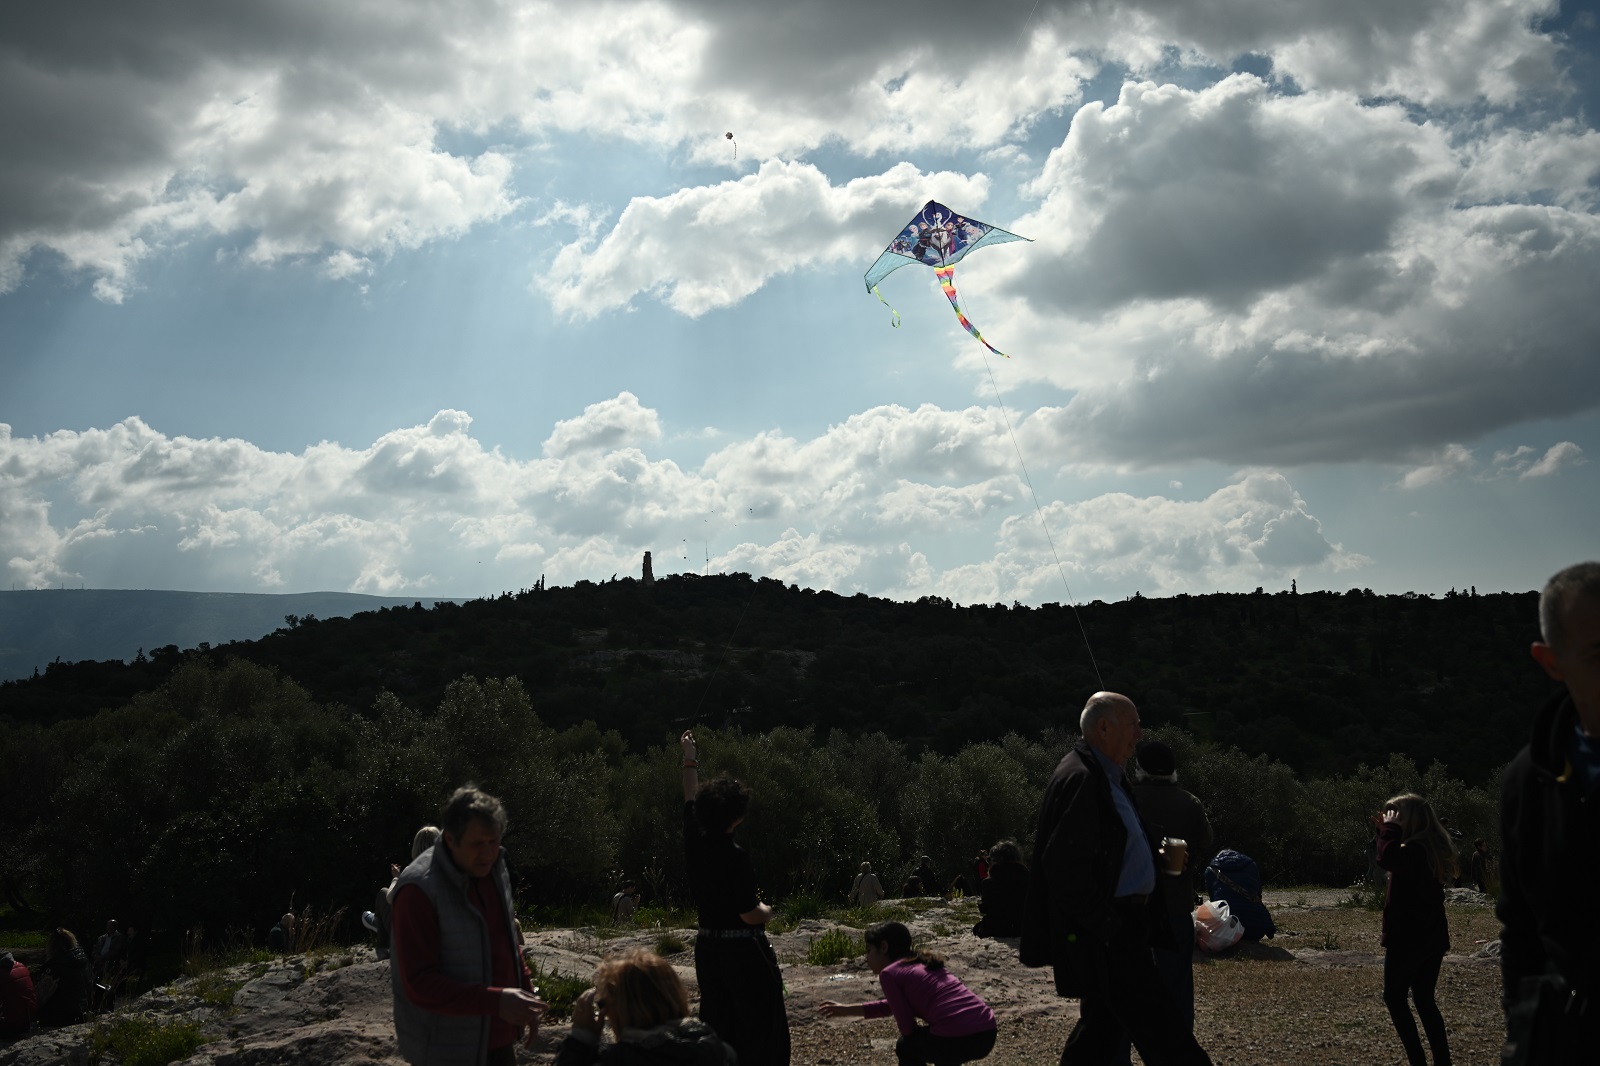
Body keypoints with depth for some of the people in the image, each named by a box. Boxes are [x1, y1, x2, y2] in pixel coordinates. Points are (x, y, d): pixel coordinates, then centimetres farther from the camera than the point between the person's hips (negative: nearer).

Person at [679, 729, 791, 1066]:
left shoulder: (696, 844, -1)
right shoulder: (736, 857, -21)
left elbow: (690, 801, 17)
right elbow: (749, 914, -21)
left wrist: (690, 760, 30)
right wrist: (767, 911, 2)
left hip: (708, 946, 7)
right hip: (743, 949, -7)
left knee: (717, 1024, 15)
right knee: (760, 1029, 0)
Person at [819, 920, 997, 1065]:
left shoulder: (889, 973, 3)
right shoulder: (921, 964, 26)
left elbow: (907, 1028, 2)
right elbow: (896, 1005, 38)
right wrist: (849, 1010, 41)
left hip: (956, 1041, -7)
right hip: (987, 1034, 7)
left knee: (906, 1046, 22)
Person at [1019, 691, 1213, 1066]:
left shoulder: (1111, 776, 16)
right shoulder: (1078, 779, -18)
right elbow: (1066, 865, -24)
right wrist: (1106, 924, -21)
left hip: (1122, 924, 10)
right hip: (1104, 934, -10)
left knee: (1104, 1020, 16)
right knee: (1154, 1025, -6)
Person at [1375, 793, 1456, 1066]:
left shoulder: (1416, 848, -20)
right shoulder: (1431, 846, 9)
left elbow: (1387, 858, -39)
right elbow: (1398, 860, 23)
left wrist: (1390, 828, -24)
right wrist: (1387, 831, 12)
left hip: (1409, 937, -9)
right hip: (1432, 936, 9)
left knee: (1394, 998, 3)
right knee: (1424, 1000, 14)